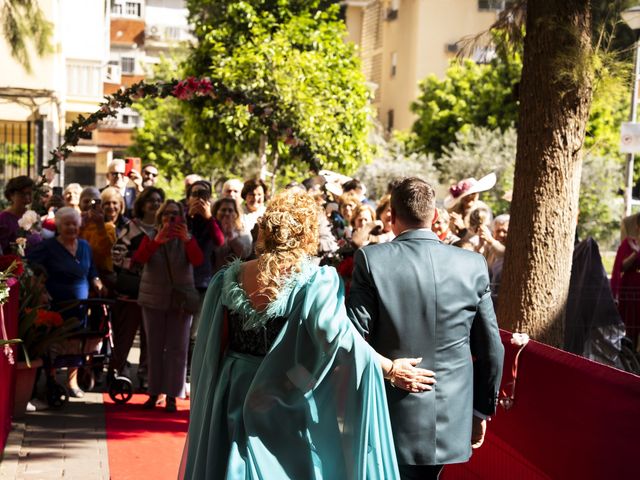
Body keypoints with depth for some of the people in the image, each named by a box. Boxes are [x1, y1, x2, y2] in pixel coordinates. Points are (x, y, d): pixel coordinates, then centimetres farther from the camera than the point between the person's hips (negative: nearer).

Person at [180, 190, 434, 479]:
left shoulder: (227, 279, -1)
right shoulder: (317, 281, -14)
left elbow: (210, 351, 5)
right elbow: (333, 332, -28)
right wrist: (389, 368, -19)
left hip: (233, 399, 4)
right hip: (288, 410, -3)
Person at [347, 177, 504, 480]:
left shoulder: (371, 259, -10)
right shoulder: (473, 265, -2)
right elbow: (492, 350, 3)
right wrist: (481, 410, 16)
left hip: (392, 418, -2)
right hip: (451, 420, 3)